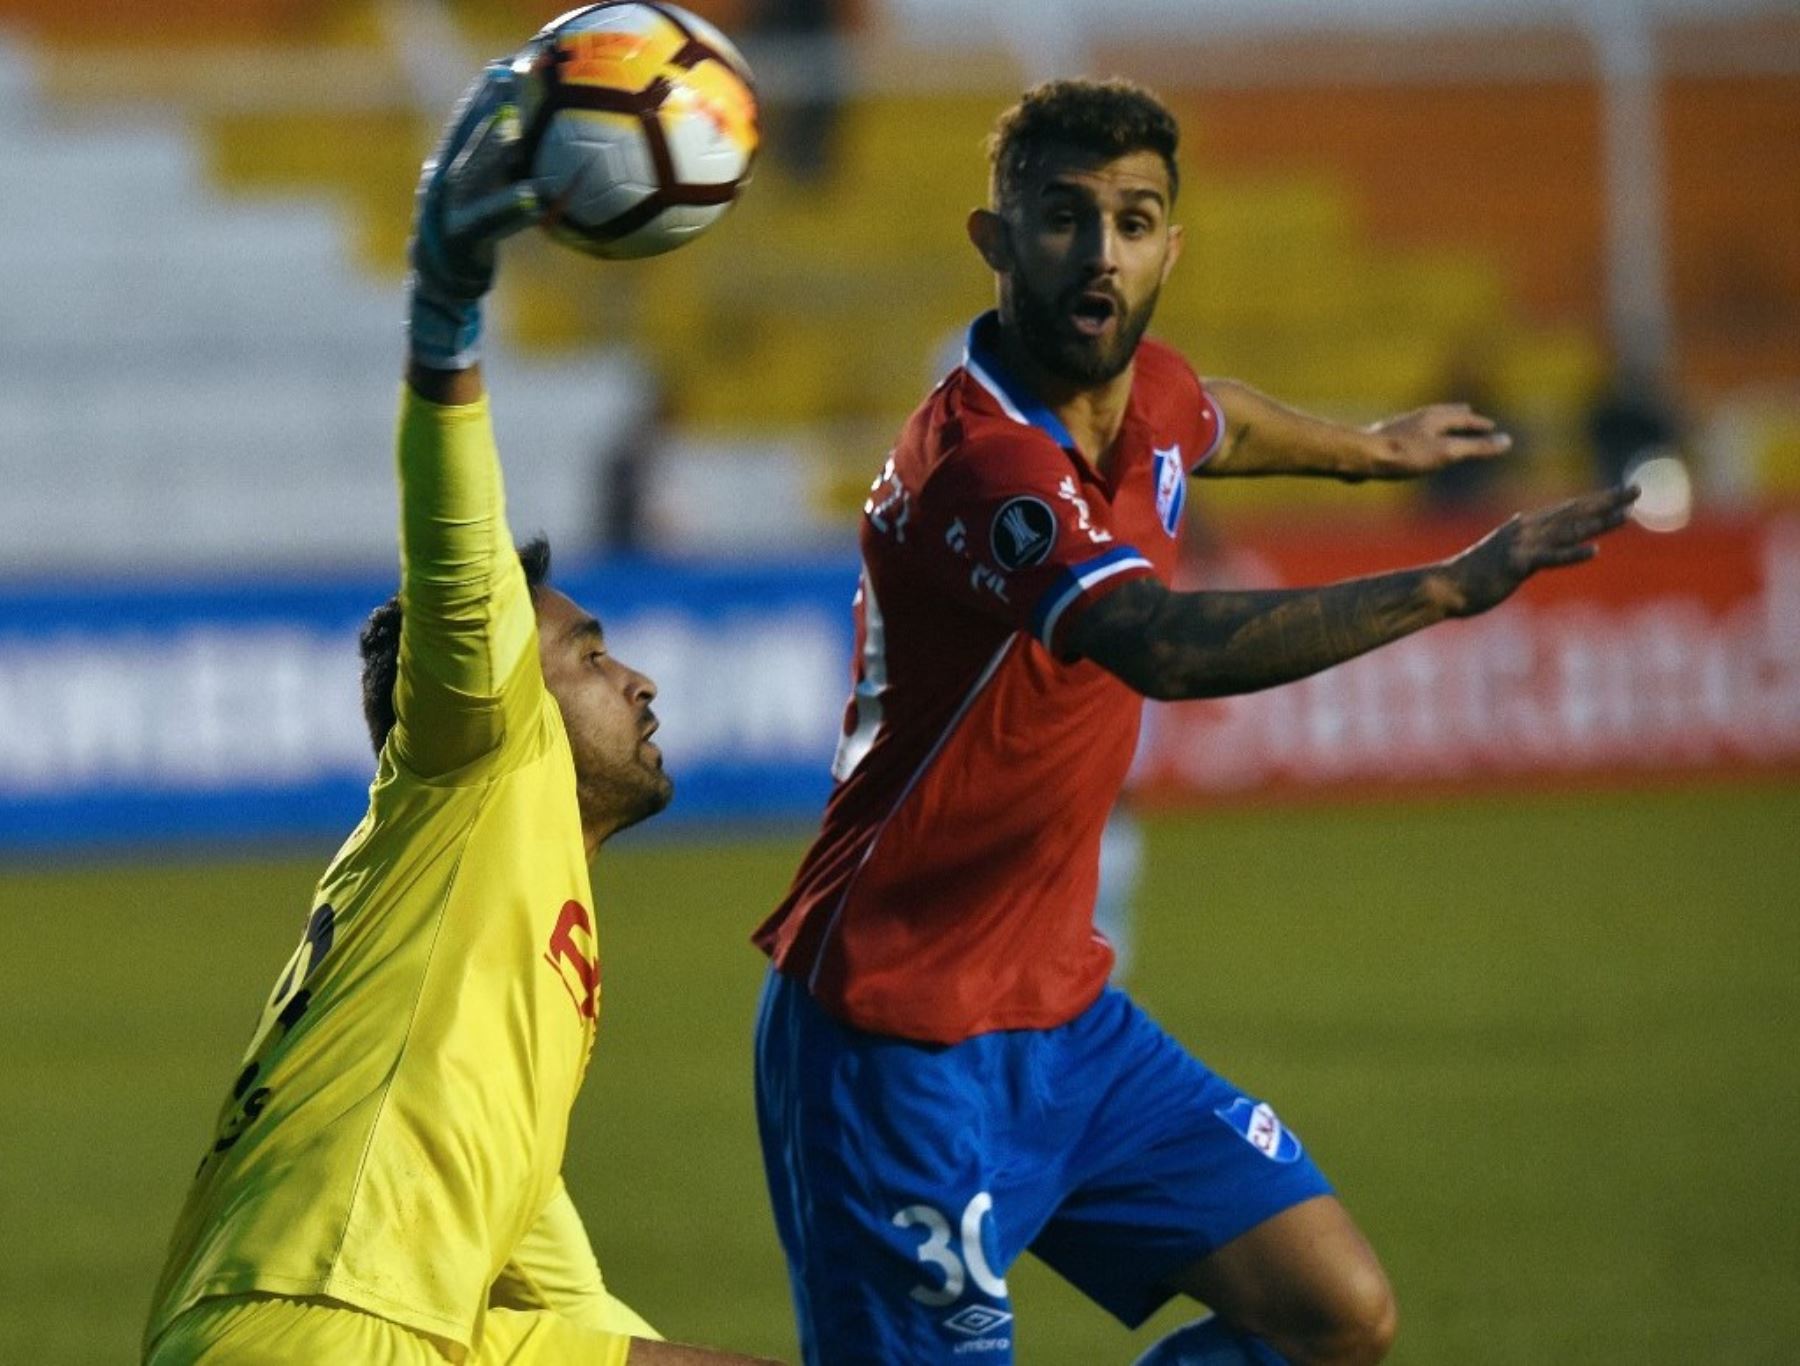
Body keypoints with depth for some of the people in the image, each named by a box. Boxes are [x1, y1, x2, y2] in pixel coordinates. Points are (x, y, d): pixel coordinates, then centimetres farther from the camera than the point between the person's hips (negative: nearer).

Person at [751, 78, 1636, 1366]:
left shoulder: (1146, 395, 3)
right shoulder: (982, 462, -25)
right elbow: (1169, 647, -43)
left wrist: (1371, 448, 50)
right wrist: (1451, 586, -47)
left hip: (1060, 1014, 9)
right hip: (899, 1044, -9)